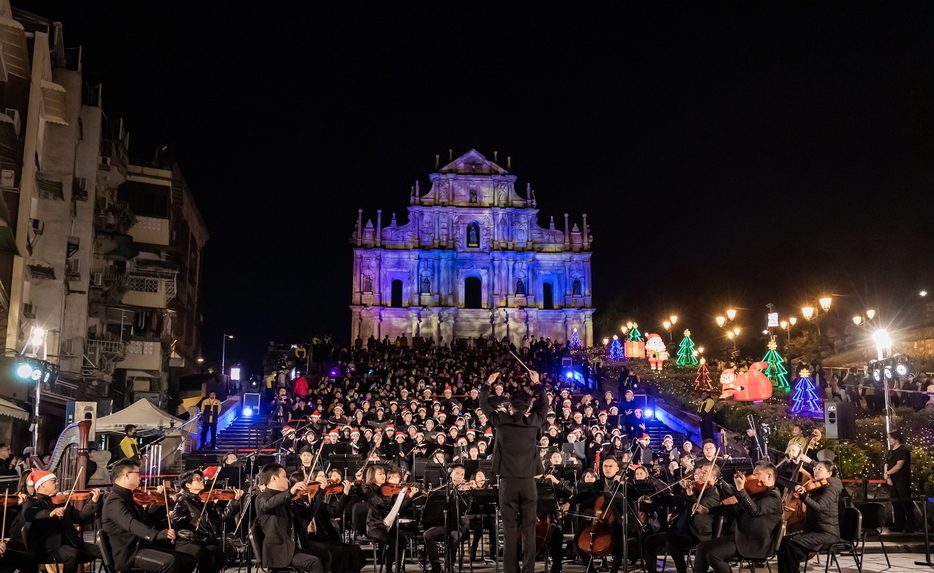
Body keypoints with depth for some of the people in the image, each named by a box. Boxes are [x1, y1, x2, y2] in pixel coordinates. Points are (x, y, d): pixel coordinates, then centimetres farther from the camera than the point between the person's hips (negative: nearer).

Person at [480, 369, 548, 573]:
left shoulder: (501, 421, -4)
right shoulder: (534, 422, 0)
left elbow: (484, 405, 13)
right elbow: (544, 406, 20)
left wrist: (487, 384, 26)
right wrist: (537, 384, 29)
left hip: (508, 482, -1)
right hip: (528, 482, 1)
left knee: (509, 529, 4)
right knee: (529, 529, 7)